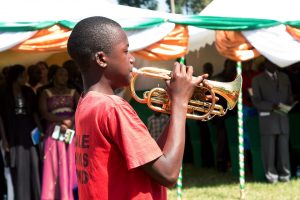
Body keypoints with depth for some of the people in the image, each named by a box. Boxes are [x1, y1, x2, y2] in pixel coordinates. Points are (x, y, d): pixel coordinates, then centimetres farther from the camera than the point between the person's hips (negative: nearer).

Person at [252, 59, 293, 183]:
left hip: (283, 117, 3)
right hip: (267, 117, -3)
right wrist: (271, 106, -17)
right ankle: (271, 176, 2)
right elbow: (256, 101, -2)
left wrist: (288, 106, -3)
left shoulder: (284, 77, 16)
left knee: (283, 147, 0)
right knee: (269, 148, -4)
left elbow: (289, 96, 19)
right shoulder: (258, 79, 4)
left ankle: (284, 175, 7)